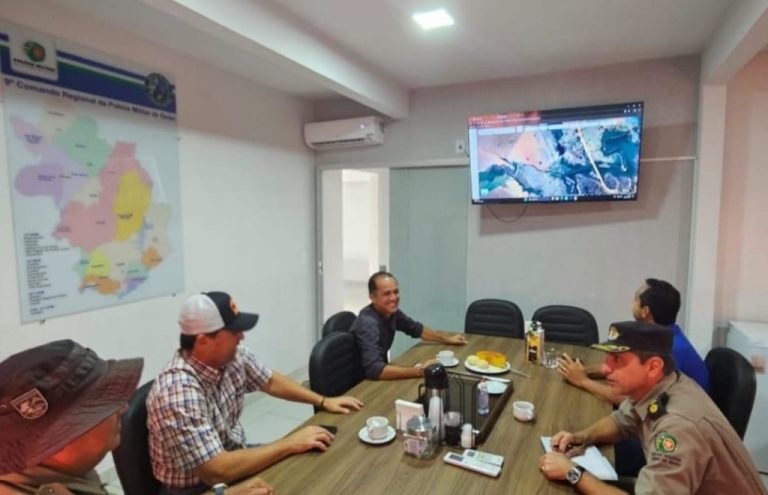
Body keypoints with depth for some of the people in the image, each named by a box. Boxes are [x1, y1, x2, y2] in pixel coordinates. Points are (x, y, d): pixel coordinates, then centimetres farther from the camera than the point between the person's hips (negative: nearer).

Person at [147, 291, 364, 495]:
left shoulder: (234, 357, -11)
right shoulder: (178, 391, -33)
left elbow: (271, 382, 8)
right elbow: (217, 472, -34)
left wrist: (323, 401, 4)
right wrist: (291, 443, -27)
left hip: (231, 457, 7)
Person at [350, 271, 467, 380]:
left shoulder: (391, 311, -6)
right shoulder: (368, 323, -29)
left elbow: (415, 328, 13)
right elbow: (374, 369, -40)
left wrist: (446, 339, 9)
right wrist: (419, 371, -42)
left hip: (381, 372, 7)